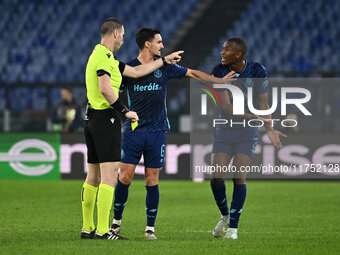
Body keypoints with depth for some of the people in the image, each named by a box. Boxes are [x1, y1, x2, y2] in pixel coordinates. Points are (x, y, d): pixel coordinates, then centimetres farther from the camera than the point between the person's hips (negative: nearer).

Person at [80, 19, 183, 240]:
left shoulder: (103, 56, 19)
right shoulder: (104, 56, -13)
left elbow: (136, 71, 26)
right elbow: (105, 89, -25)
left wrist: (165, 60, 31)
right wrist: (125, 111, -18)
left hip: (93, 119, 11)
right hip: (105, 117, -11)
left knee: (94, 175, 12)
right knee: (109, 174, -11)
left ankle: (88, 228, 15)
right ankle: (102, 230, -15)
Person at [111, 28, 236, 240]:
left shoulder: (165, 67, 7)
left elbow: (192, 73, 15)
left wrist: (220, 80, 12)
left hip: (157, 132, 2)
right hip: (134, 130, -1)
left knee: (152, 181, 1)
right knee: (125, 177, -5)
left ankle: (150, 228, 7)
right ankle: (117, 220, 11)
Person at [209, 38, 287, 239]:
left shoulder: (257, 71, -9)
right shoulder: (219, 72, -9)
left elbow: (263, 104, 0)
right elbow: (227, 107, -15)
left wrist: (269, 128, -13)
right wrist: (255, 117, -25)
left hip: (247, 132, -1)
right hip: (224, 130, 1)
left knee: (239, 176, -12)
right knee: (216, 178, -8)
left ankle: (233, 226, -2)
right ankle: (225, 216, 18)